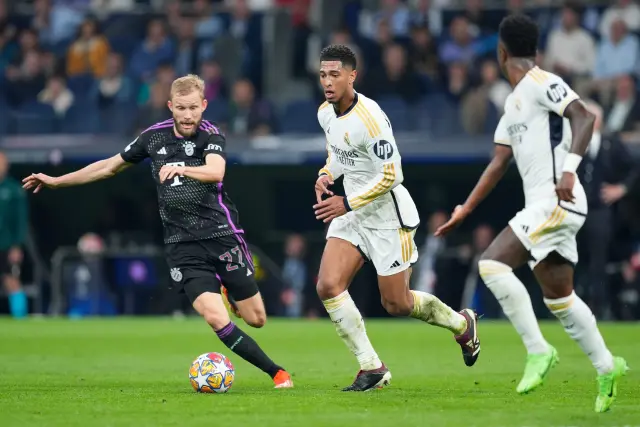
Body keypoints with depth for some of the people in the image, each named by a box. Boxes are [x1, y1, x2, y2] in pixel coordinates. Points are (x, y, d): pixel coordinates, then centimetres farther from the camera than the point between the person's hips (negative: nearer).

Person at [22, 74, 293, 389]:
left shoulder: (210, 136, -6)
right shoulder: (154, 137, 6)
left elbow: (216, 172, -28)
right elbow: (111, 166, 20)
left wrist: (182, 169, -47)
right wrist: (55, 181, 24)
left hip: (222, 234, -2)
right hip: (182, 244, 2)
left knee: (256, 318, 0)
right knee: (215, 318, -17)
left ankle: (228, 293, 37)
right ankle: (276, 373, -4)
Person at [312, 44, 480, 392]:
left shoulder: (370, 118, -25)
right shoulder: (325, 113, 1)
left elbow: (389, 176, -22)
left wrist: (347, 204, -22)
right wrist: (326, 175, -2)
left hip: (388, 215, -7)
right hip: (352, 214, 7)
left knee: (396, 304, 3)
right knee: (328, 286, -12)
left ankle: (462, 324, 32)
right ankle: (371, 368, -4)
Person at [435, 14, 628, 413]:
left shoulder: (542, 83, -7)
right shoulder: (514, 102, 21)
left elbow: (584, 116, -21)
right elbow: (499, 162, 23)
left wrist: (569, 168, -32)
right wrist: (465, 211, 20)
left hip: (558, 201, -9)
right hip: (543, 206, 9)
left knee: (492, 263, -16)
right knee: (558, 295, 11)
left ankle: (538, 350, -13)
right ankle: (606, 368, 19)